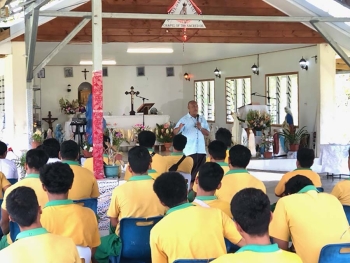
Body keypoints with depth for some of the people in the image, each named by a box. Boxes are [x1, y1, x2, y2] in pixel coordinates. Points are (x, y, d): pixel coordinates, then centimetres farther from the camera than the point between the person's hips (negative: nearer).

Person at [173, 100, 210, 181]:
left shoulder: (202, 119, 10)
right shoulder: (184, 119, -3)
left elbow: (207, 133, 9)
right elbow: (175, 132, -13)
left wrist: (201, 128, -9)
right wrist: (179, 128, -36)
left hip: (201, 150, 4)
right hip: (189, 150, -4)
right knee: (190, 171, -2)